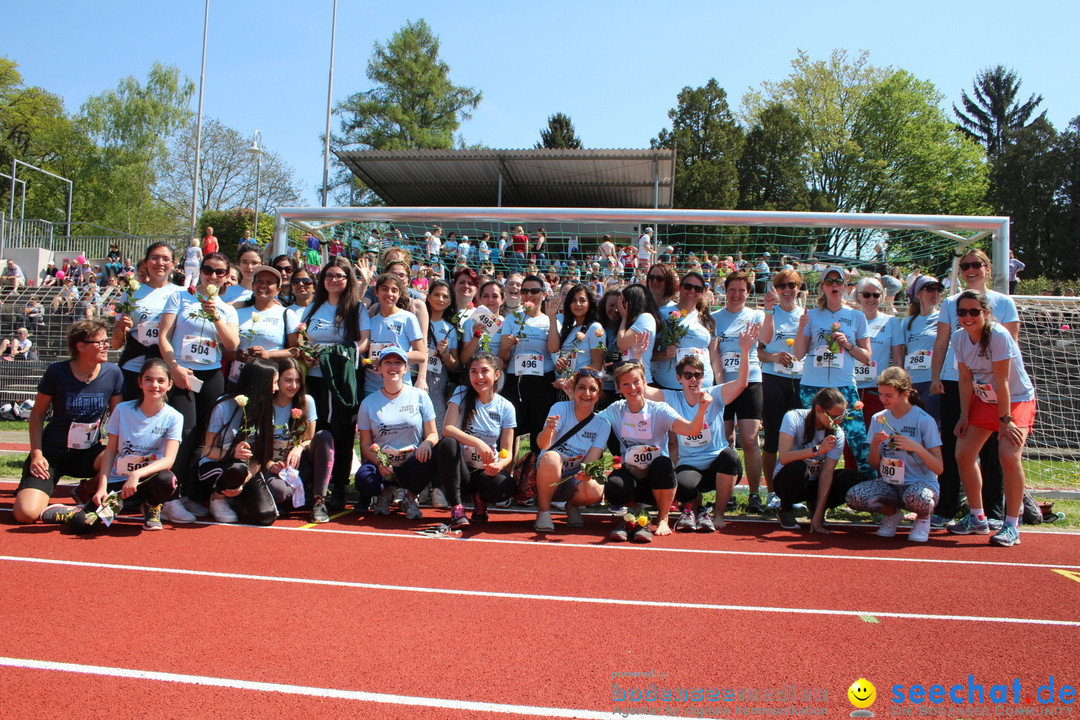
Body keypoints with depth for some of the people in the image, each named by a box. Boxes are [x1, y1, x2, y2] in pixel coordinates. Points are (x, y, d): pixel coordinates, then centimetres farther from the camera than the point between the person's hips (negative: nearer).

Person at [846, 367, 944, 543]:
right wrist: (875, 445, -14)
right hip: (889, 484, 3)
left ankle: (923, 518, 0)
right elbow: (874, 466, 6)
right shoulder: (878, 419, 5)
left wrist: (917, 447, -26)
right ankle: (891, 513, 7)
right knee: (853, 497, -27)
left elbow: (938, 468, -10)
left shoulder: (924, 421, -7)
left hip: (921, 483, -3)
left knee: (915, 497, -40)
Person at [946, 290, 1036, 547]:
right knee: (963, 454, 0)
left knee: (1009, 455, -24)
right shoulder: (958, 338, -8)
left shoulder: (999, 336, -25)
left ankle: (1012, 525, -10)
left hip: (1017, 400, -6)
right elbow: (966, 379, -1)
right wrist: (964, 415, -4)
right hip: (983, 400, 6)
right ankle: (977, 519, 17)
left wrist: (1005, 420, -22)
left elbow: (1001, 381, -25)